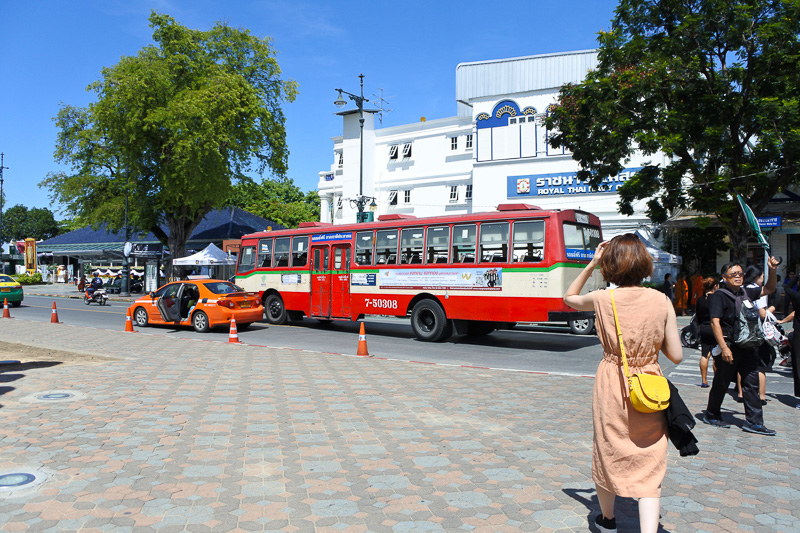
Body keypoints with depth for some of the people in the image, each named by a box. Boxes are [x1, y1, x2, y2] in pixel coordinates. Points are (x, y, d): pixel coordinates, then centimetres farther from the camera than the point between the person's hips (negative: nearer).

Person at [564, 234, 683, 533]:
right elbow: (676, 356, -5)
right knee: (649, 466, 8)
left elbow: (569, 298, 14)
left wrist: (590, 265, 10)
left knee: (608, 453, 19)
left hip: (612, 386, 0)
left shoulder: (603, 299, -9)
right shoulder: (661, 301, -6)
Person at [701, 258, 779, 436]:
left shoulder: (746, 293, 11)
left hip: (748, 347, 6)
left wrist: (772, 270, 8)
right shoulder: (720, 295, -10)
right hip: (729, 347, -6)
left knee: (751, 383, 5)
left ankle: (753, 421, 11)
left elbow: (768, 289, 26)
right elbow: (715, 322, -17)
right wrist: (724, 347, -23)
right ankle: (711, 415, 22)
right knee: (721, 383, 6)